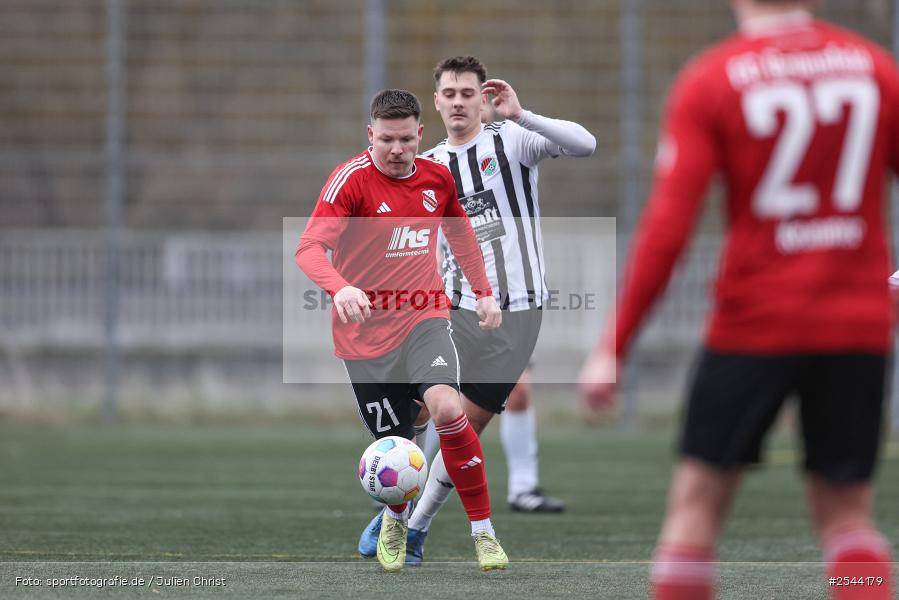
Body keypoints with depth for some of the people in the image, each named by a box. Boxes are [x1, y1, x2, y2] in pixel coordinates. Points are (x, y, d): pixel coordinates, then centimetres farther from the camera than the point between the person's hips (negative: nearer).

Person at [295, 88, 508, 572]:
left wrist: (483, 292, 18)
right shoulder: (351, 179, -13)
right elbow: (310, 248, -24)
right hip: (366, 330, -2)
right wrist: (340, 288, -42)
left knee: (446, 406, -26)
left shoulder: (437, 177, 3)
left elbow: (461, 235, 24)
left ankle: (484, 533, -17)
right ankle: (395, 522, 39)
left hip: (423, 318, 2)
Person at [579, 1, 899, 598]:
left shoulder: (707, 83, -5)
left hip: (755, 324, -3)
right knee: (846, 511, 10)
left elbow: (666, 230, -10)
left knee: (698, 498, 7)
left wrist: (613, 348, -7)